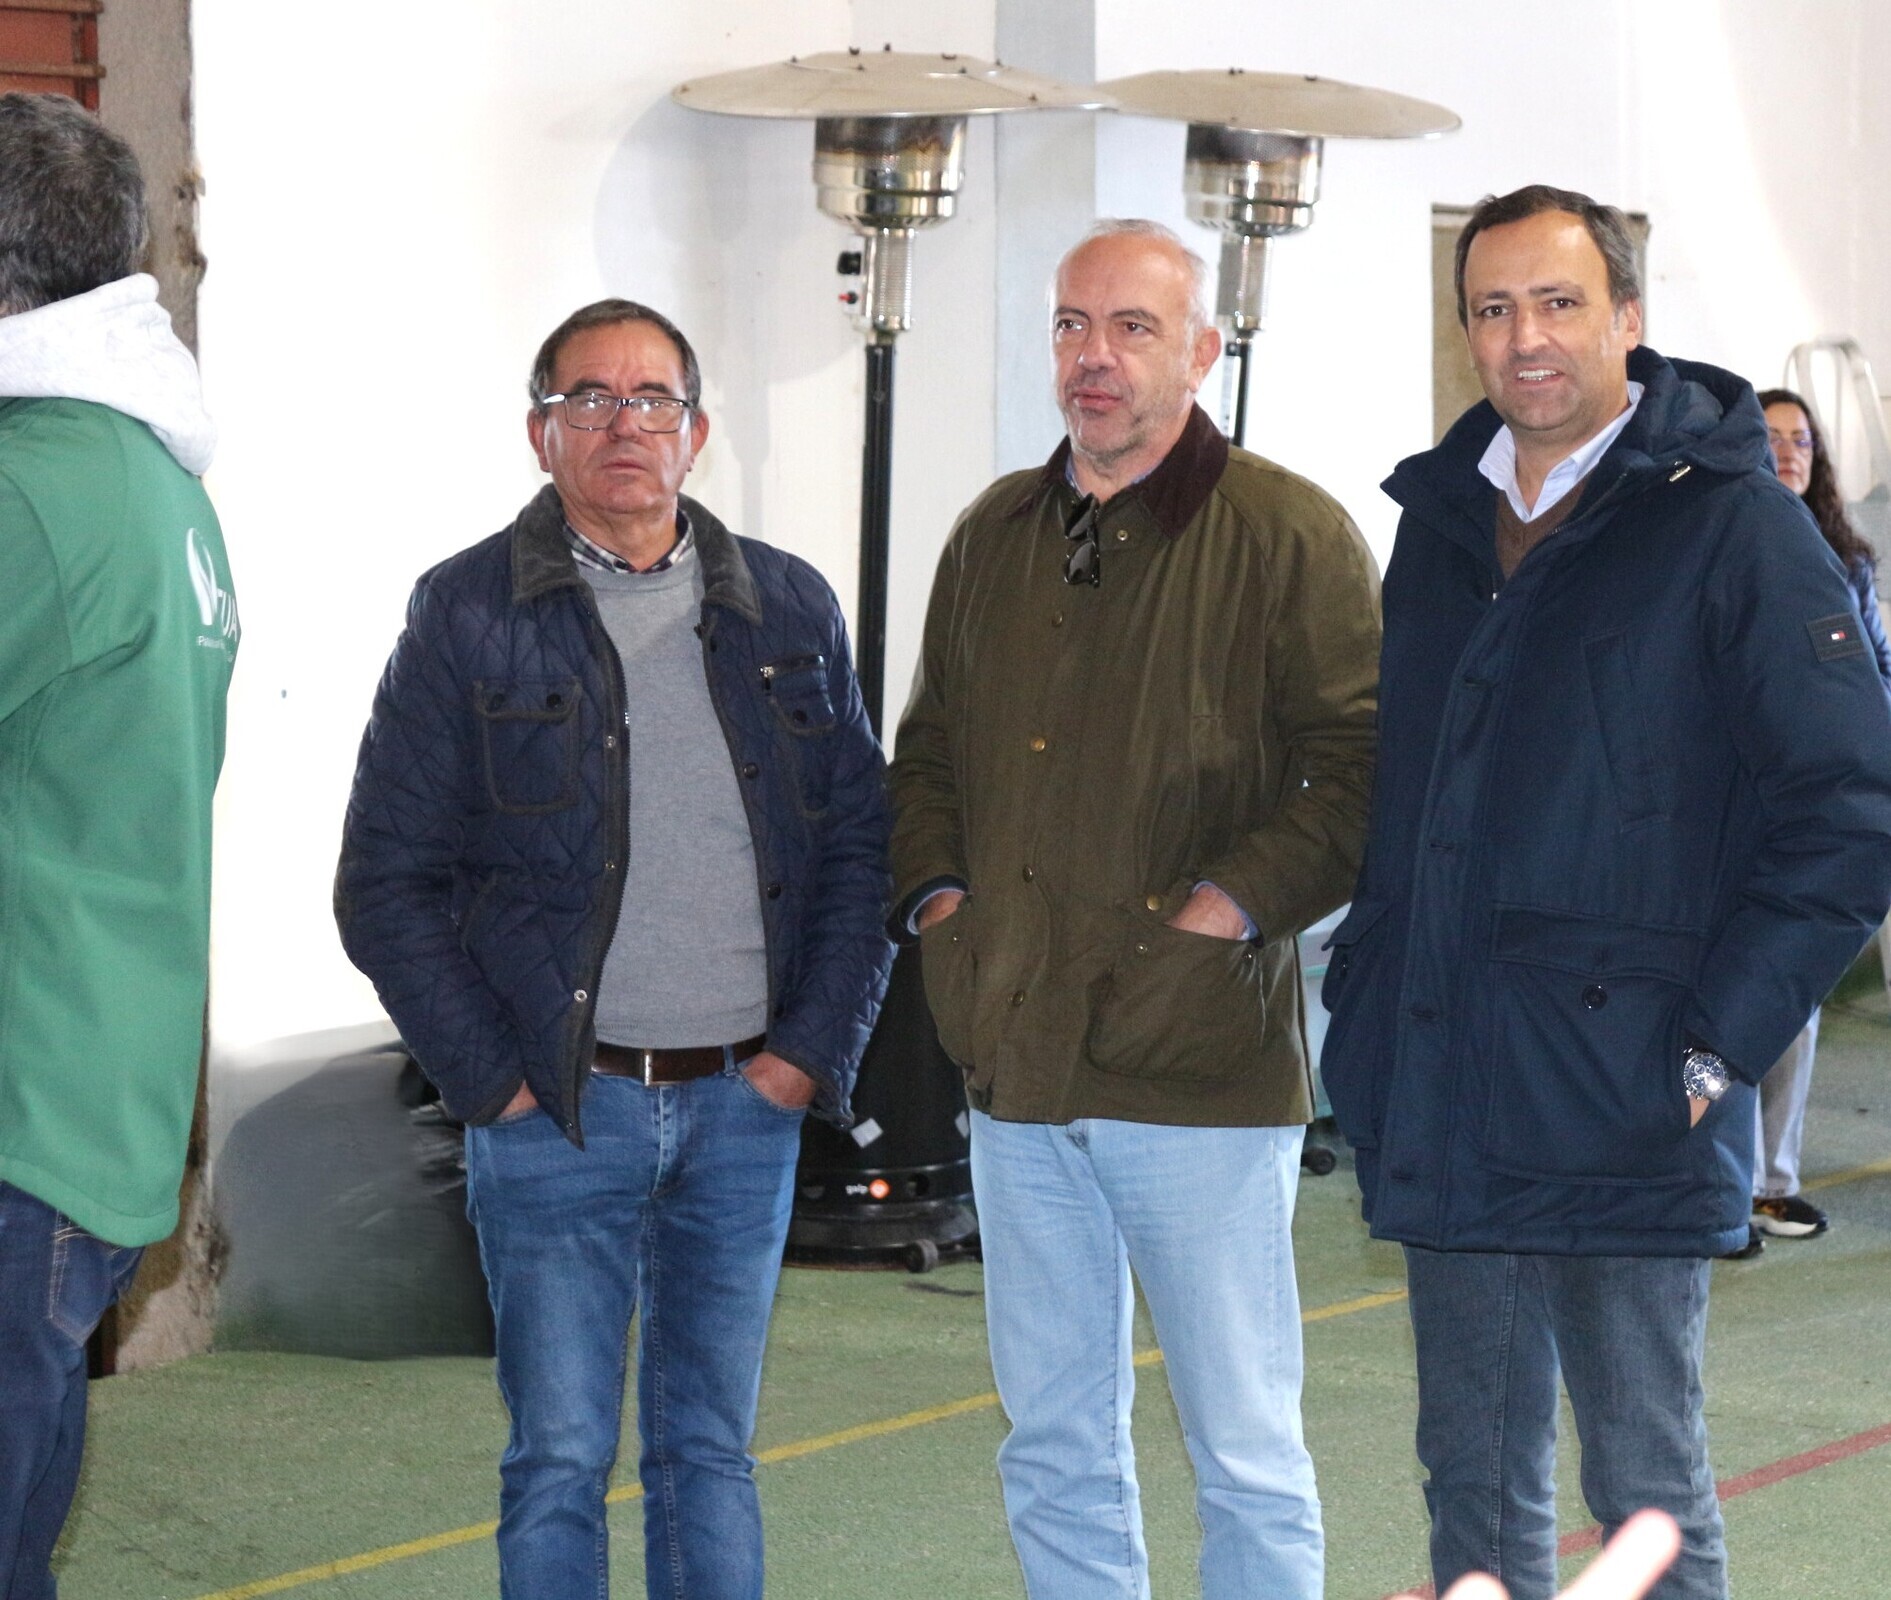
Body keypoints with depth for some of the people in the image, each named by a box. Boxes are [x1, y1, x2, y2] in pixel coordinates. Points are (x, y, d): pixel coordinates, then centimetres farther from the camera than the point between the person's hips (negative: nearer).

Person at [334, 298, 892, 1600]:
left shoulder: (789, 610, 8)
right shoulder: (470, 614, -1)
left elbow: (861, 847, 11)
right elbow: (387, 883, -1)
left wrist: (813, 1050, 0)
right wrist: (492, 1078, -8)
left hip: (747, 1105, 3)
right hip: (560, 1106, -3)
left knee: (712, 1453, 11)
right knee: (560, 1462, 1)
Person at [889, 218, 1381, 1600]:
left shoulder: (1288, 535, -5)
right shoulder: (997, 535, 14)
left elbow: (1367, 768, -10)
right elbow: (929, 747, 24)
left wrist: (1235, 905, -17)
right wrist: (936, 895, 9)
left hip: (1201, 1070, -6)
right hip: (1018, 1070, 6)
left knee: (1246, 1454, 2)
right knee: (1054, 1447, 13)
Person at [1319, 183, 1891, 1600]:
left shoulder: (1731, 524, -7)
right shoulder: (1441, 521, 13)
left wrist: (1715, 1047, -13)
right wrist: (1366, 1002, 12)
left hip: (1626, 1122, -6)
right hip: (1441, 1111, 6)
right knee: (1475, 1483, 13)